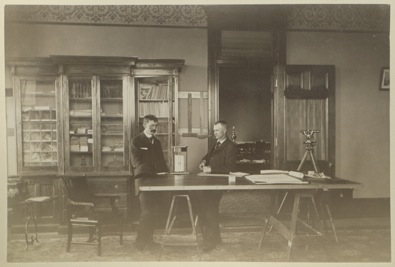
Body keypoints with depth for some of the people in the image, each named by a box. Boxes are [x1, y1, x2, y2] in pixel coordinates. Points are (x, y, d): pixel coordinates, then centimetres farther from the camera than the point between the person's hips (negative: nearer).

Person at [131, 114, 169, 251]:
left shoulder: (156, 142, 19)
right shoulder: (137, 141, -1)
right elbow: (136, 162, -9)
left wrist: (166, 173, 3)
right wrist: (155, 173, -18)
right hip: (143, 179, -6)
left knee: (154, 211, 4)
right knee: (147, 212, -11)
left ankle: (148, 240, 15)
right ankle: (141, 241, 2)